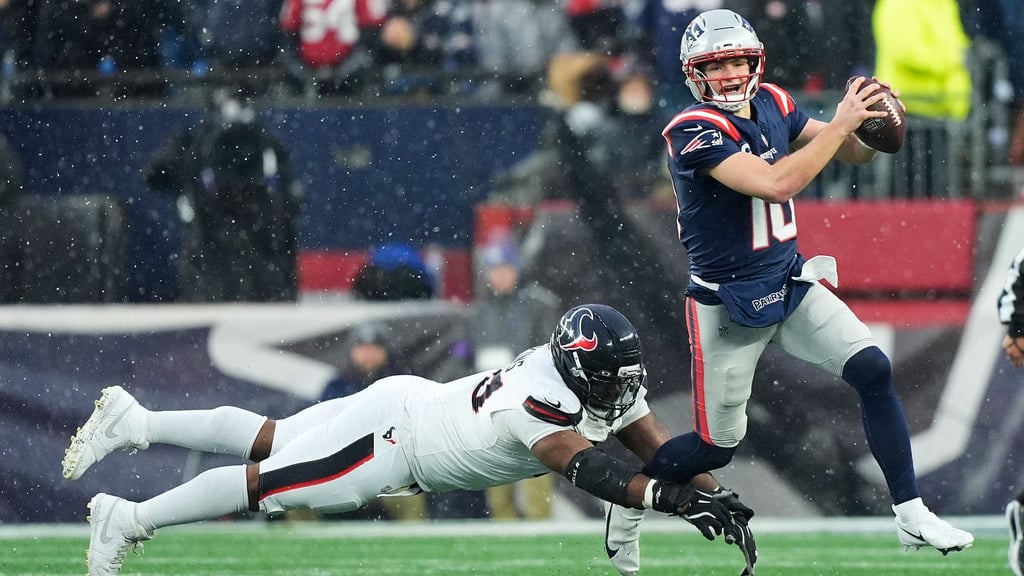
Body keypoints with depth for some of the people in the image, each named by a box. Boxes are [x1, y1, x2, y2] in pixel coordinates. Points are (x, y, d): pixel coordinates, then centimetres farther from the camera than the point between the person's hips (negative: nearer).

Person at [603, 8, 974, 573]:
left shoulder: (771, 105, 0)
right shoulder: (695, 132, -22)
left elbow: (854, 152, 7)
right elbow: (776, 184, -34)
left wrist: (879, 124, -16)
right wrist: (839, 124, -30)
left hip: (791, 284, 6)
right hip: (728, 307, -6)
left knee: (874, 371, -12)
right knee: (716, 446, 3)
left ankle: (911, 516, -5)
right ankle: (627, 498, 31)